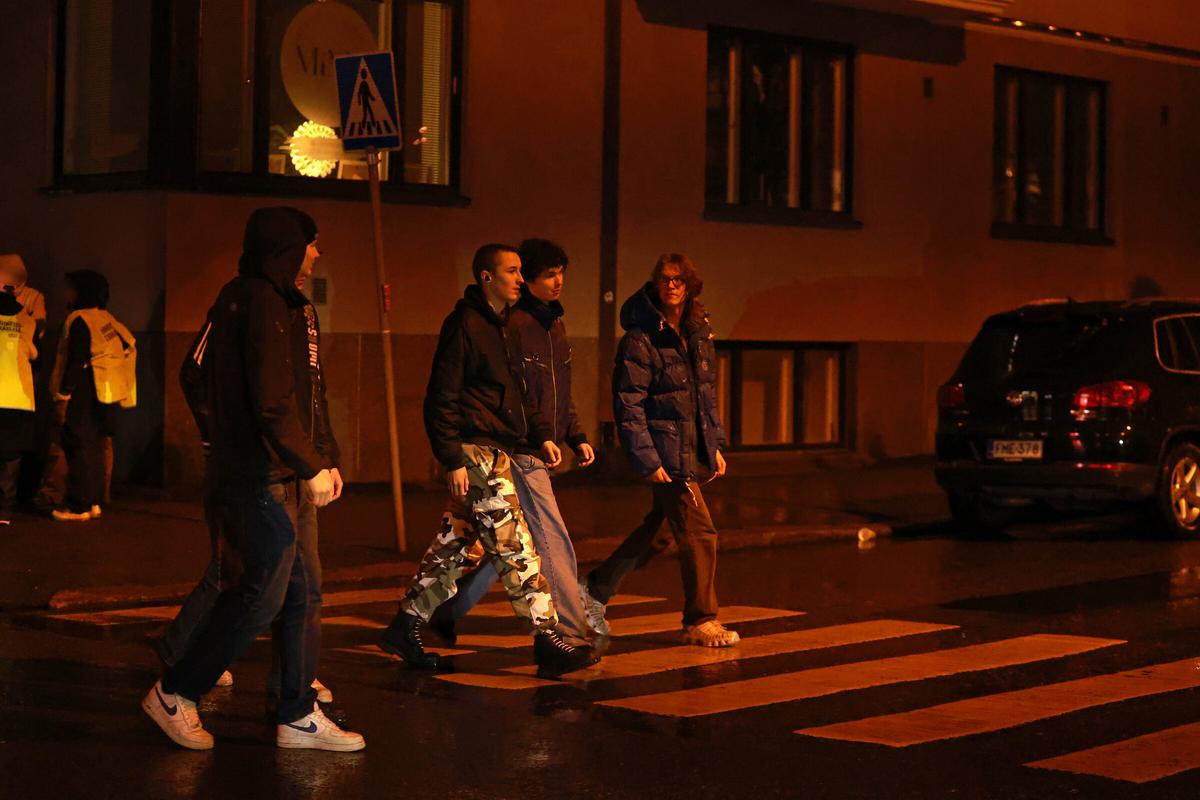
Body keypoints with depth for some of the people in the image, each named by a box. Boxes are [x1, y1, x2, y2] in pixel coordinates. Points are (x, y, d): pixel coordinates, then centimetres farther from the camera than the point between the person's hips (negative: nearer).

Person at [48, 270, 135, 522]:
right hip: (104, 394, 9)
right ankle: (93, 502, 17)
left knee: (79, 447, -5)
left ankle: (78, 506, -4)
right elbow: (127, 347, 14)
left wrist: (63, 397, -16)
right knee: (94, 448, 13)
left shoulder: (79, 320, -12)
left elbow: (74, 362, -18)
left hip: (84, 394, -9)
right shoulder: (105, 318, 13)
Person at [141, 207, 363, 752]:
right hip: (262, 479, -10)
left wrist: (311, 462, 20)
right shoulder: (263, 301, -14)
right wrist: (311, 467, -14)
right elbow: (272, 401, -22)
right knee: (262, 596, -5)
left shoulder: (236, 298, 17)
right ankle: (174, 695, 5)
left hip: (245, 473, 10)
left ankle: (298, 716, 14)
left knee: (300, 595, 10)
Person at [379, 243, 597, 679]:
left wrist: (542, 434, 14)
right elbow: (441, 398, -15)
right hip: (475, 451, -10)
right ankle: (548, 642, -7)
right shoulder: (465, 325, -12)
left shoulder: (501, 328, 18)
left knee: (456, 545, 13)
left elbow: (516, 392, 27)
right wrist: (453, 459, -18)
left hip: (496, 452, 10)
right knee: (515, 548, -9)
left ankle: (406, 628, 21)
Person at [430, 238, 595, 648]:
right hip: (520, 451, -10)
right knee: (553, 542, -7)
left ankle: (449, 611, 24)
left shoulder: (555, 324, 16)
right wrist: (538, 436, -23)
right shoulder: (513, 325, -14)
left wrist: (576, 436, 16)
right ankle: (570, 635, -1)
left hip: (538, 451, 10)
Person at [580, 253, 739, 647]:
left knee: (656, 527, 13)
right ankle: (700, 622, 4)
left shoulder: (699, 334, 11)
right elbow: (628, 404, -13)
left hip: (694, 449, 8)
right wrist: (647, 460, -18)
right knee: (699, 532, -7)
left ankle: (596, 590, 27)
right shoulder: (640, 340, -11)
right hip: (665, 451, -8)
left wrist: (715, 445, 16)